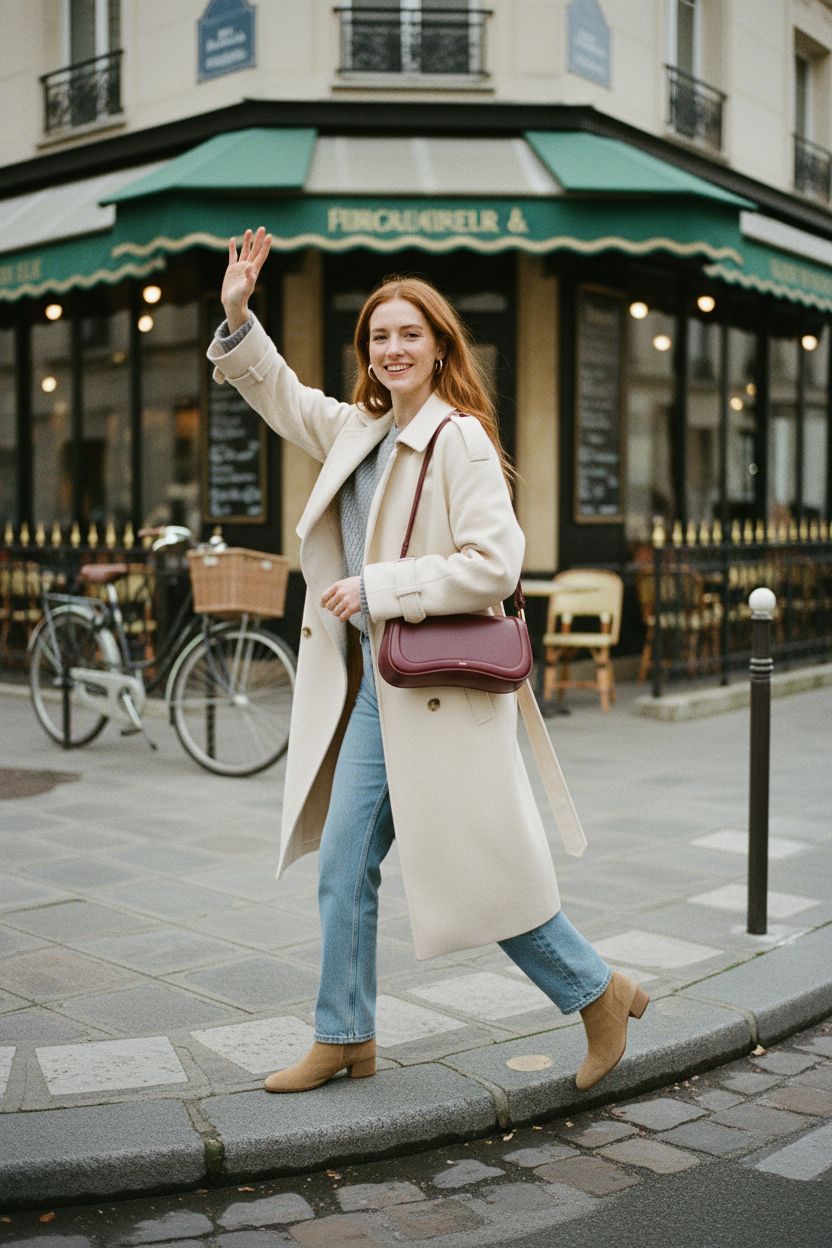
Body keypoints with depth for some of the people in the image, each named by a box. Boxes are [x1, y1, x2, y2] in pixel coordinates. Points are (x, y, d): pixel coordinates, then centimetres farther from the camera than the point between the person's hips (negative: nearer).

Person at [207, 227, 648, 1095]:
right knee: (343, 869, 11)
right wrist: (237, 316, 12)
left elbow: (493, 565, -21)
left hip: (441, 693, -8)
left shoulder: (461, 440, -13)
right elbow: (280, 395, 26)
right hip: (372, 693, 8)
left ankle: (600, 994, 23)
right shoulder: (359, 431, 11)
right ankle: (345, 1039, 27)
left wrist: (376, 586, -19)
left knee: (482, 875, 1)